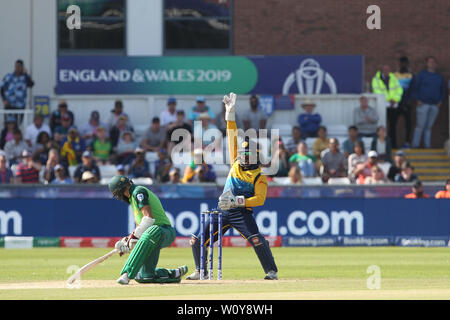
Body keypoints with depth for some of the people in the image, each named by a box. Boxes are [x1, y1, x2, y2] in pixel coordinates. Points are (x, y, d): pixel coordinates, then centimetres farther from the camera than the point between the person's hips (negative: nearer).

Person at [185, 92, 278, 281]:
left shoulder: (259, 176, -3)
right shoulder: (236, 164, 11)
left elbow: (260, 199, -13)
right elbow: (233, 139, 10)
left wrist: (238, 201, -24)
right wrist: (230, 114, 7)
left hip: (242, 213, -6)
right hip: (224, 211, 6)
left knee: (256, 239, -26)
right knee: (197, 241, 3)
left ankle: (271, 271, -17)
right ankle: (200, 271, 20)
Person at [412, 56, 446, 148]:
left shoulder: (439, 77, 13)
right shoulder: (422, 74, 3)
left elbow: (443, 90, 20)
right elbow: (415, 87, 2)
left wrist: (440, 101, 6)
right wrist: (418, 100, -8)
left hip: (435, 105, 4)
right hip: (423, 104, -4)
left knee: (429, 126, 6)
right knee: (420, 125, -8)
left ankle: (427, 145, 9)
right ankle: (415, 145, -5)